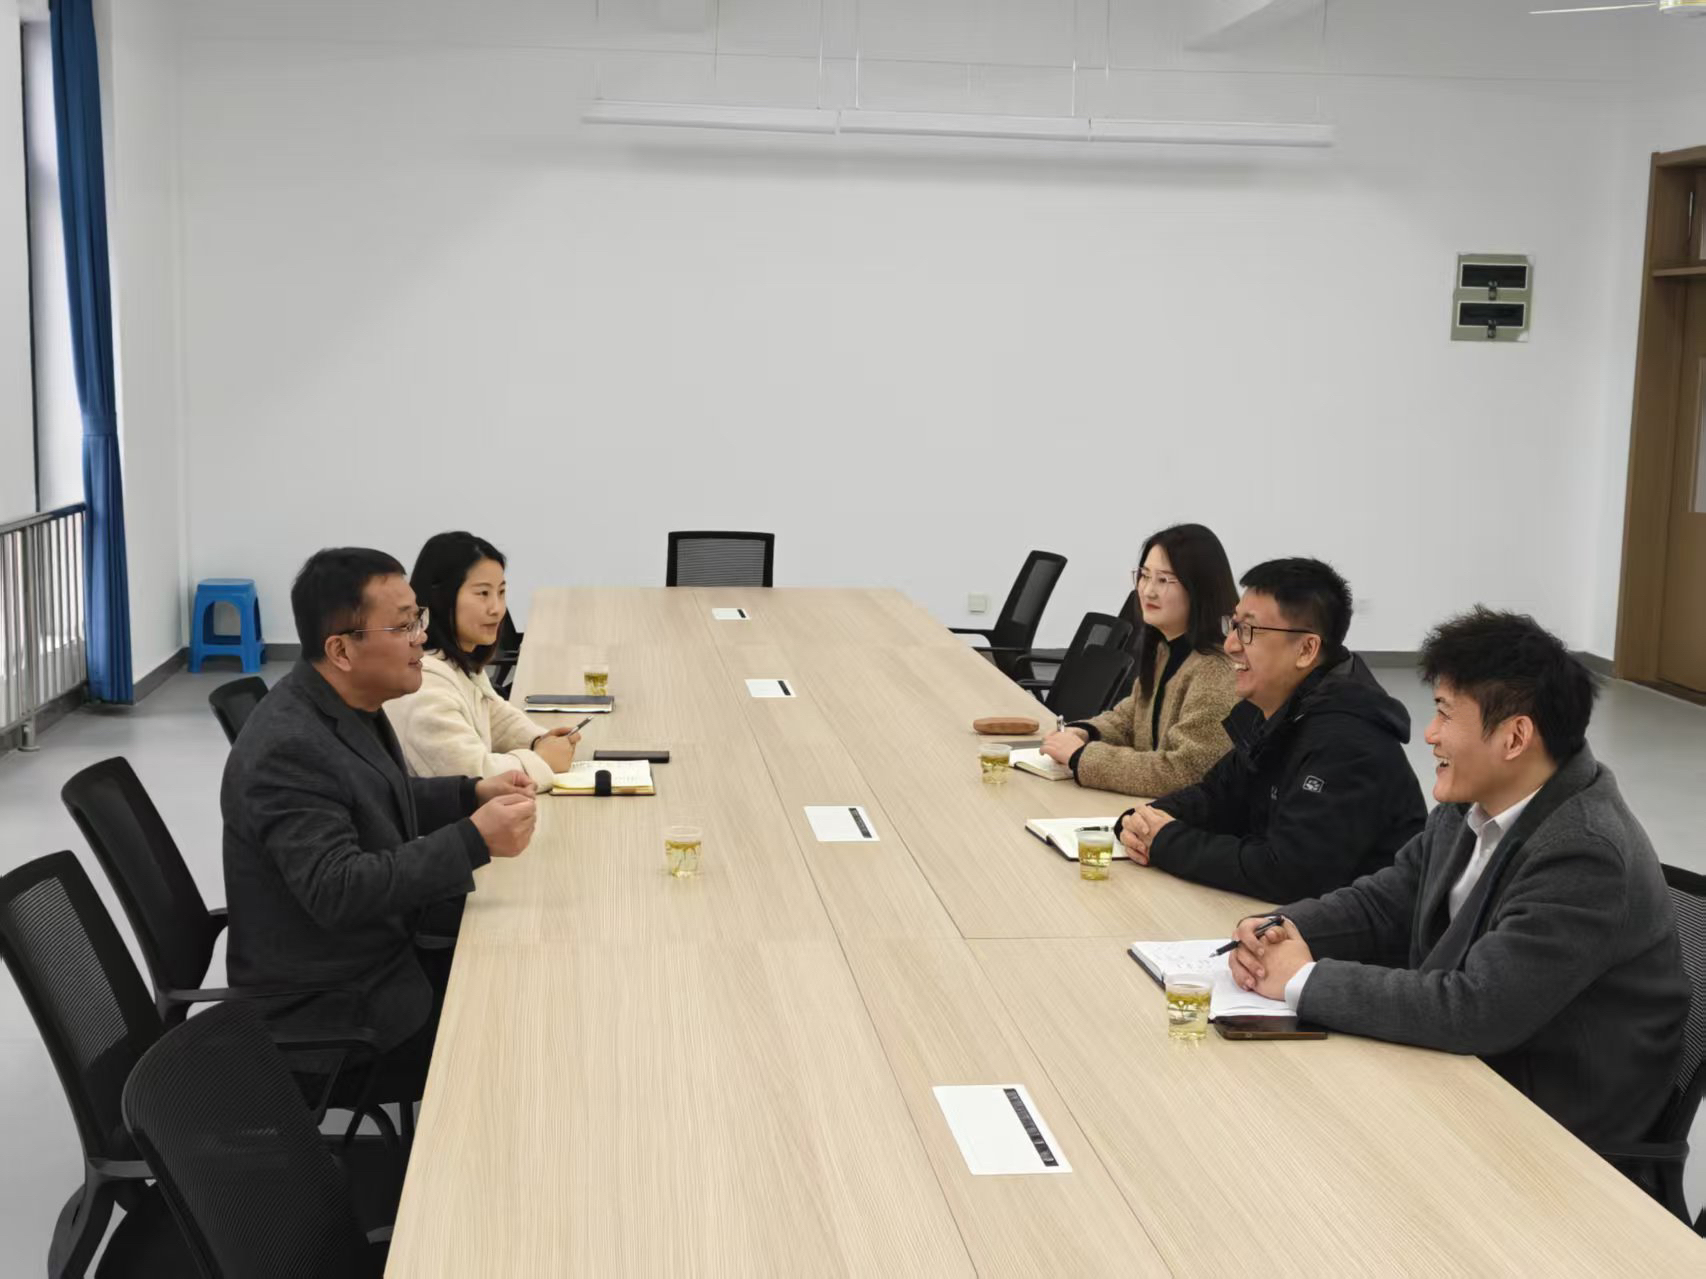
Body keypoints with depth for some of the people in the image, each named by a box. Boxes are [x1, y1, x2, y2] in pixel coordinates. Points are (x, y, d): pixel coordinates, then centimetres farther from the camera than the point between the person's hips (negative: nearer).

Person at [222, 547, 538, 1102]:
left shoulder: (345, 704, 1)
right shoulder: (291, 747, -27)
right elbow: (335, 890, -33)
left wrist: (473, 793, 3)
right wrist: (474, 841, -33)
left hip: (373, 957, 9)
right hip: (327, 1012, -9)